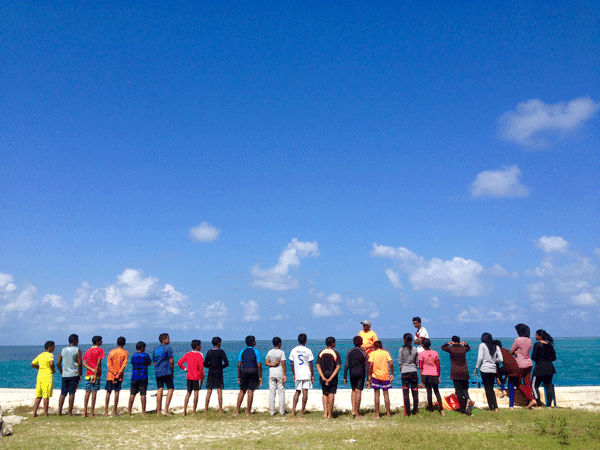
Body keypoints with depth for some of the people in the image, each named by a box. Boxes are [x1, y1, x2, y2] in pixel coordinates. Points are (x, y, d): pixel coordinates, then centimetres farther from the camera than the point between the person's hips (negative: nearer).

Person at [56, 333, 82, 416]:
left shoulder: (63, 350, 9)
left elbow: (58, 363, 8)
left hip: (65, 375, 4)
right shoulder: (77, 350, -6)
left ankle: (59, 411, 9)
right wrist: (80, 375, -3)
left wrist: (62, 373, 17)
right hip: (74, 375, -4)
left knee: (63, 393, 10)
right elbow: (80, 364, -11)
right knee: (72, 393, -1)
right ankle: (70, 412, 0)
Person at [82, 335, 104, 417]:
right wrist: (95, 374, -15)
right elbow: (98, 363, -14)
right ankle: (91, 413, -2)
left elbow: (84, 363, 6)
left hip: (88, 374, 6)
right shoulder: (100, 350, -4)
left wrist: (92, 370, -5)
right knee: (94, 392, -3)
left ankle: (85, 412, 6)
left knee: (87, 392, 8)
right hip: (96, 374, -5)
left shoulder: (88, 351, 15)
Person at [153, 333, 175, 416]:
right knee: (170, 389, 1)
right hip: (167, 372, -6)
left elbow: (153, 362, 18)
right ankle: (166, 410, -9)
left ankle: (158, 412, 9)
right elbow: (171, 361, -9)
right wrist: (172, 371, 0)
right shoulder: (168, 348, -5)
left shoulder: (155, 349, 15)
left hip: (157, 372, 6)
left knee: (159, 390, 8)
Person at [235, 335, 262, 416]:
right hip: (253, 372, -3)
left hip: (244, 372, 3)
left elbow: (239, 365, 4)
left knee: (242, 391, 10)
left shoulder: (242, 351, 5)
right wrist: (260, 377, -2)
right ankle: (248, 412, 5)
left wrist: (239, 377, 10)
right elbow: (259, 365, -7)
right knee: (250, 391, 1)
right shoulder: (256, 352, -4)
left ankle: (237, 411, 6)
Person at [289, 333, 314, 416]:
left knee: (297, 392, 13)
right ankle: (302, 412, 2)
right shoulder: (308, 351, -7)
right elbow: (310, 364, -5)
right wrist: (312, 375, 3)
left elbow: (291, 364, 6)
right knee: (305, 392, 1)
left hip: (297, 374, 3)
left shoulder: (293, 350, 2)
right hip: (307, 374, -3)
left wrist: (294, 374, 16)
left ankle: (293, 410, 6)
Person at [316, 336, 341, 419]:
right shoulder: (336, 353, -5)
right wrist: (331, 378, -15)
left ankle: (325, 412, 4)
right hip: (333, 376, -3)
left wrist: (323, 377, -11)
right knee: (331, 394, 3)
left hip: (323, 376, 3)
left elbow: (318, 366, -4)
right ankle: (330, 414, 3)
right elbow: (338, 367, -13)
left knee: (325, 394, 14)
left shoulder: (321, 352, 4)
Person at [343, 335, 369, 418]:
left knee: (353, 390, 18)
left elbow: (346, 365, -2)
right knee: (358, 392, 1)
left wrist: (345, 377, 3)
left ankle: (353, 410, 6)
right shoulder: (363, 353, -6)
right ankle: (357, 413, 4)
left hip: (352, 374, 2)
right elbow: (367, 366, -5)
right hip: (361, 374, -2)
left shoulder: (349, 352, -1)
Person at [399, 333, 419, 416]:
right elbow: (417, 362, 9)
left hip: (404, 372, -2)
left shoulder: (401, 350, -4)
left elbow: (399, 362, -1)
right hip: (413, 371, 2)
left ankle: (407, 412, 1)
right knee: (415, 391, 10)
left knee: (405, 391, 2)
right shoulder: (415, 350, 2)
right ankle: (415, 410, 14)